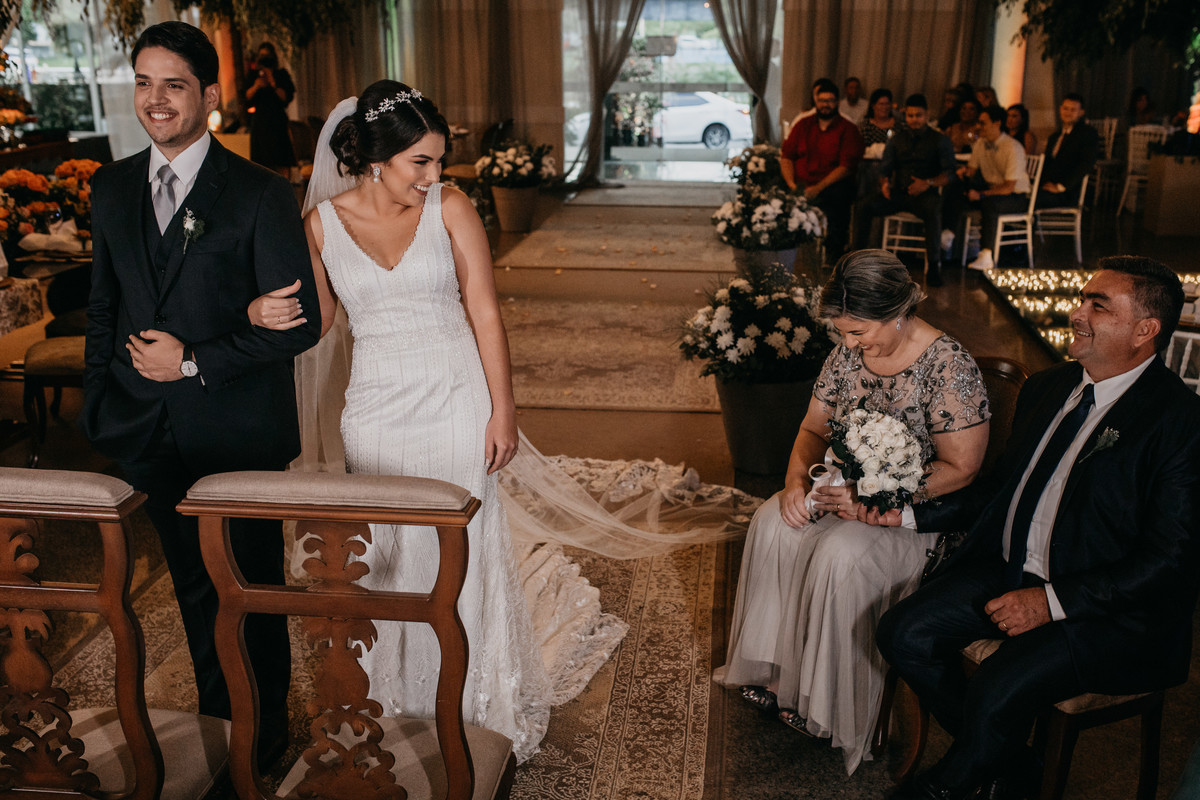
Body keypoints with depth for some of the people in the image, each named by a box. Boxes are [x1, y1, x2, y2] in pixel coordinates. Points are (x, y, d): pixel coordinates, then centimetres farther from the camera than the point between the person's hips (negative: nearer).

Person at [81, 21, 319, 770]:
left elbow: (300, 321, -14)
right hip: (149, 433, 5)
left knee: (253, 585, 12)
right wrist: (98, 408, 8)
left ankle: (266, 728, 35)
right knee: (193, 582, 20)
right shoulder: (112, 188, 4)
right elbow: (104, 306, 12)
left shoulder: (261, 194, -12)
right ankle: (217, 716, 41)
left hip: (238, 434, -4)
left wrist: (195, 362, -17)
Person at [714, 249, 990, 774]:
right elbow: (814, 428, 8)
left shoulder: (948, 367, -20)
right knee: (773, 523, -17)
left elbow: (961, 468, -20)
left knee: (840, 553, -30)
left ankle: (826, 699, -11)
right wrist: (797, 480, -12)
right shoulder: (850, 351, -1)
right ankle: (777, 670, -6)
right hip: (849, 487, 7)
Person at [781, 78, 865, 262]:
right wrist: (791, 183, -7)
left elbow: (846, 167, -6)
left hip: (831, 185, -3)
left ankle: (834, 257, -25)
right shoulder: (803, 125, 19)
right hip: (800, 185, 3)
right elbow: (786, 157, 13)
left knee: (839, 196, -38)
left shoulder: (848, 130, 6)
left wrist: (818, 188, -18)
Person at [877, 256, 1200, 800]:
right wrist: (909, 514, 9)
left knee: (996, 690, -28)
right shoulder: (1047, 387, 11)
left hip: (1111, 611, -7)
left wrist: (1054, 601, -22)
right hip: (1012, 569, 7)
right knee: (904, 634, -11)